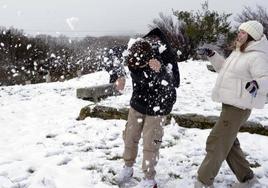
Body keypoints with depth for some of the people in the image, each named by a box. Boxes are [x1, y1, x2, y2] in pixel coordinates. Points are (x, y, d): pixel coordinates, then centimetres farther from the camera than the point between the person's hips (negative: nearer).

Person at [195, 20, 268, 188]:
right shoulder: (238, 53, 13)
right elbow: (224, 68, 28)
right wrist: (212, 55, 17)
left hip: (238, 108, -11)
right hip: (229, 105, 11)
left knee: (215, 143, -4)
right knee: (229, 144, 19)